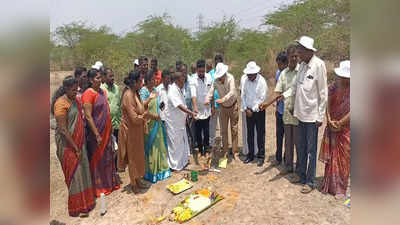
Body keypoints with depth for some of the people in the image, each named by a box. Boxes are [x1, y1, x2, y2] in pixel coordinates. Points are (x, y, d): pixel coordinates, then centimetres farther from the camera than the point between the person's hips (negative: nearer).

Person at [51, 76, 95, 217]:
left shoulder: (76, 100, 6)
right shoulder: (61, 103, -17)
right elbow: (63, 130, -20)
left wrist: (80, 145, 10)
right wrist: (75, 148, -17)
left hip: (79, 141, 7)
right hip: (67, 144, -7)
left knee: (83, 171, 14)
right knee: (74, 174, 3)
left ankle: (85, 202, 30)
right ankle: (77, 208, 18)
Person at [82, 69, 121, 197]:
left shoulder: (103, 92, 8)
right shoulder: (88, 94, -16)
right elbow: (88, 116, -19)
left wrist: (110, 128, 13)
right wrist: (97, 135, -20)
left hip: (107, 131, 7)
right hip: (96, 132, -7)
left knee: (108, 157, 18)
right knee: (97, 159, 8)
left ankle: (109, 182, 34)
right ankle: (99, 187, 24)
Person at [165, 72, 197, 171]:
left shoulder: (178, 89, 8)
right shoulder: (173, 91, -22)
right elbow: (180, 106, -34)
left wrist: (188, 114, 17)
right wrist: (191, 113, -41)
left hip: (180, 121, 10)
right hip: (173, 122, -10)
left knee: (183, 141, 19)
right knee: (175, 143, 2)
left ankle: (183, 161, 35)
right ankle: (175, 165, 16)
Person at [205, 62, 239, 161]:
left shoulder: (230, 78, -23)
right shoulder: (216, 81, -15)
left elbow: (232, 92, -36)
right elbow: (211, 91, -24)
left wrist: (223, 99, -53)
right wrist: (208, 100, -46)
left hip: (233, 106, -2)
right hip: (223, 108, 2)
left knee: (234, 130, 4)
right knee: (223, 130, 7)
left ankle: (235, 153, 14)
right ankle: (225, 152, 20)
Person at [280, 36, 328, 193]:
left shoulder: (318, 65, -15)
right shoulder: (302, 65, 7)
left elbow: (323, 93, -14)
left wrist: (321, 116, -13)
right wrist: (284, 95, -1)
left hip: (312, 114, -7)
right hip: (301, 112, 7)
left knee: (311, 150, 4)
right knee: (301, 148, 17)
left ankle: (310, 182, 18)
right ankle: (302, 176, 32)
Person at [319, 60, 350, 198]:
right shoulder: (333, 88, 3)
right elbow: (327, 105, -2)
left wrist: (340, 123, -18)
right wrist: (330, 121, -14)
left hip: (346, 129, -3)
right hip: (331, 128, 3)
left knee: (343, 159, 5)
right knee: (330, 157, 9)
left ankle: (340, 188, 17)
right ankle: (328, 185, 22)